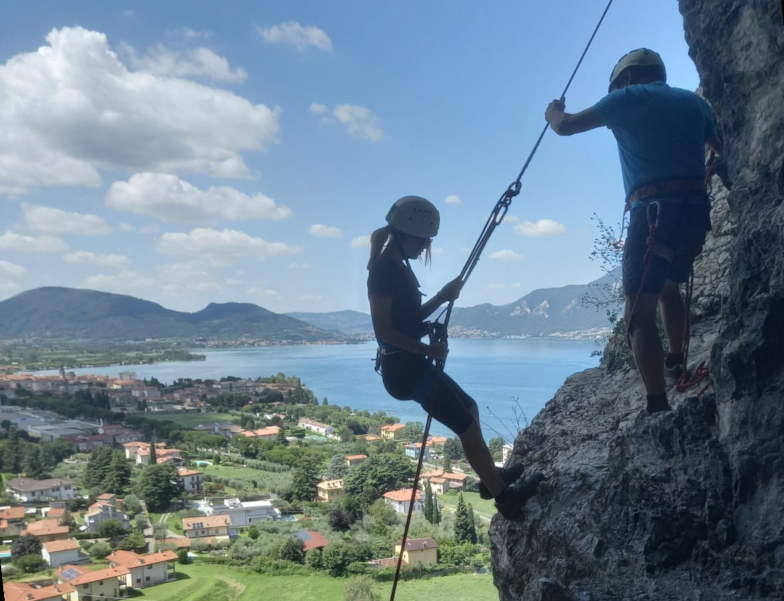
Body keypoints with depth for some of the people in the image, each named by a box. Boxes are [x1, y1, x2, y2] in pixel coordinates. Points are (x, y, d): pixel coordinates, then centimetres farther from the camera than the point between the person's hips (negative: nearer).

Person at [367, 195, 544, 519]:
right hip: (404, 367, -10)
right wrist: (427, 349, -21)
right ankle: (505, 496, 7)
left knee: (469, 408, 21)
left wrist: (442, 296, 6)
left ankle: (491, 478, 35)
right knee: (467, 426, -4)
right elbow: (383, 328, -23)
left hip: (411, 364, 10)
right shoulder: (384, 269, -17)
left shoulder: (396, 267, 13)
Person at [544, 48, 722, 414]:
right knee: (669, 286, 31)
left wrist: (554, 112, 31)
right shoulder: (694, 102, 20)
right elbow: (726, 150, 29)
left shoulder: (629, 98, 5)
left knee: (640, 315, -8)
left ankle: (658, 408, -17)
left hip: (655, 211, -7)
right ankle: (675, 365, 35)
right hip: (698, 210, 7)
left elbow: (565, 127, 9)